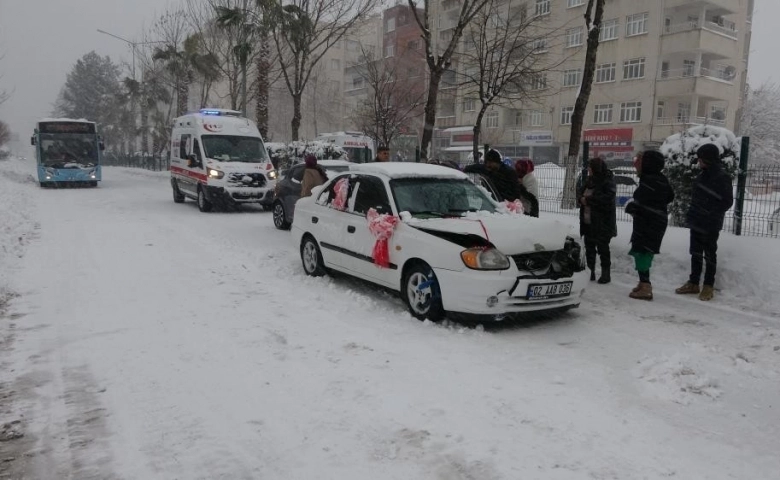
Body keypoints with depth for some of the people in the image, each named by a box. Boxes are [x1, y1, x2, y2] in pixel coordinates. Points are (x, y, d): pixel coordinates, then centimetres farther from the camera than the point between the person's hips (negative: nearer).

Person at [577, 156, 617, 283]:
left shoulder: (608, 182, -14)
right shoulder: (590, 181, 10)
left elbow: (607, 198, -26)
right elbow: (580, 191, 16)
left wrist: (588, 199, -20)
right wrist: (581, 198, -7)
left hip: (602, 224, -8)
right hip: (588, 223, 8)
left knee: (603, 249, 0)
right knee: (589, 249, 14)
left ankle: (606, 274, 11)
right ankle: (590, 272, 26)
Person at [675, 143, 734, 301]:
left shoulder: (722, 177, -13)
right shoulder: (702, 175, 9)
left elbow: (727, 202, -13)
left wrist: (712, 215, -17)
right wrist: (692, 214, 9)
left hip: (711, 224, -7)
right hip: (697, 222, 7)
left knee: (709, 254, 3)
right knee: (696, 253, 12)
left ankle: (708, 286, 12)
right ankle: (693, 283, 22)